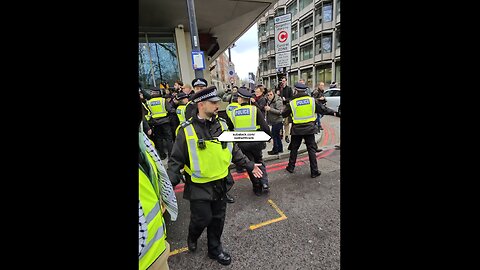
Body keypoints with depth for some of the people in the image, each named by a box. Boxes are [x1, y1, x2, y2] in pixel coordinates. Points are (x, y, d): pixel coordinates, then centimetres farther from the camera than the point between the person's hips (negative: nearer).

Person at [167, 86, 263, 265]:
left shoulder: (222, 124, -1)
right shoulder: (187, 130, -14)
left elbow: (233, 150, 9)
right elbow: (176, 160, -9)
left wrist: (249, 165, 9)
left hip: (220, 182, 4)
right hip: (199, 185, -4)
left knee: (218, 218, 17)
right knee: (202, 218, 7)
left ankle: (215, 249, 43)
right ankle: (192, 238, 44)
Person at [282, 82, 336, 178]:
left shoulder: (292, 103, -8)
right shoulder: (312, 100, -3)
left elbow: (284, 114, 2)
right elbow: (323, 109, 5)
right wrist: (333, 112, 21)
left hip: (297, 130, -1)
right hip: (309, 129, 1)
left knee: (294, 149, 15)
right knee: (311, 149, 9)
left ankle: (291, 167, 25)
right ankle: (314, 171, 14)